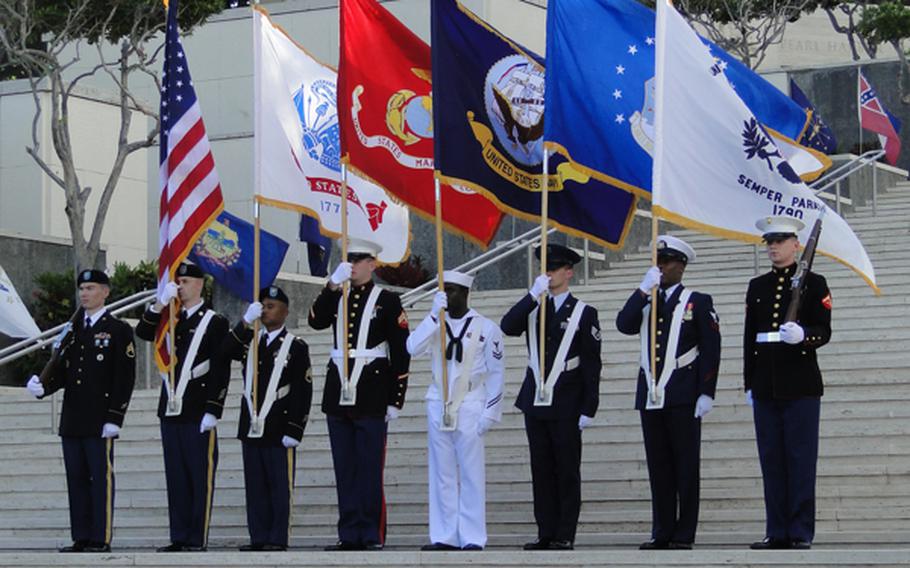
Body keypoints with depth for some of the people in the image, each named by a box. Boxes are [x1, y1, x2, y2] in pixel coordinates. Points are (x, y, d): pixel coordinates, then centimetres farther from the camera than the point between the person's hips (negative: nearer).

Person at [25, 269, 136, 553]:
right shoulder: (72, 330, 18)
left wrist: (114, 417, -14)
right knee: (76, 479, 7)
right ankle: (81, 538, 11)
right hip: (72, 420, 6)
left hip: (99, 420, -6)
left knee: (101, 478, -5)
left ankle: (101, 539, -4)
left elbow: (125, 378, -7)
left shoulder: (118, 330, -1)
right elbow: (62, 370, 14)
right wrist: (42, 386, -7)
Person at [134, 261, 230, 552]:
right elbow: (143, 332, 0)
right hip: (170, 410, 6)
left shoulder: (215, 322, -2)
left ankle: (197, 539, -1)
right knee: (175, 477, 7)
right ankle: (179, 537, 11)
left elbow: (221, 370, -7)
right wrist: (161, 303, -9)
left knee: (200, 477, -3)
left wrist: (212, 411, -13)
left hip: (198, 413, -6)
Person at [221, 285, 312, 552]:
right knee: (255, 486, 7)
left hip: (279, 431, -5)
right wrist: (245, 322, -14)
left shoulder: (296, 347, -1)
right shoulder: (249, 341, 14)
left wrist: (294, 430, -13)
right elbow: (225, 351, -7)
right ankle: (258, 538, 11)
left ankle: (278, 539, 1)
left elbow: (302, 392, -6)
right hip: (251, 428, 5)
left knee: (280, 486, -2)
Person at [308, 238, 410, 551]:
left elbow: (401, 353, -2)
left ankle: (372, 536, 0)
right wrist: (332, 285, -14)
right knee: (344, 469, 6)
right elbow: (316, 321, -5)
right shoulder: (337, 297, 15)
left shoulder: (387, 301, 1)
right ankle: (349, 535, 10)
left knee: (369, 469, -4)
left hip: (372, 398, -5)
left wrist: (395, 400, -7)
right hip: (339, 395, 5)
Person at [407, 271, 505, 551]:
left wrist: (490, 412, -5)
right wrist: (434, 314, -16)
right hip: (438, 407, 4)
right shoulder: (435, 323, 8)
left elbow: (496, 373, 0)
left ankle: (472, 538, -1)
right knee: (441, 474, 5)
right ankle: (444, 536, 8)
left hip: (469, 409, -4)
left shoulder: (486, 328, -1)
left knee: (471, 474, -3)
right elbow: (412, 347, -10)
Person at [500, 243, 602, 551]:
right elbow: (507, 327, -8)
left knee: (567, 471, 0)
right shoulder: (531, 308, 12)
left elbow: (592, 364, -4)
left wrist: (589, 409, -9)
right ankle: (546, 534, 10)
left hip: (566, 405, -4)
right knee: (541, 471, 6)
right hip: (535, 400, 4)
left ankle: (565, 536, 2)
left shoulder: (584, 313, -1)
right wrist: (533, 295, -15)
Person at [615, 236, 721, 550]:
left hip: (683, 397, -5)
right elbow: (624, 325, -3)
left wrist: (706, 394, -11)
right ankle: (662, 533, 10)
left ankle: (684, 535, -1)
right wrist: (643, 290, -9)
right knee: (658, 466, 6)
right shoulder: (645, 302, 17)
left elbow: (711, 349, -3)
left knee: (685, 465, -2)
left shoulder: (698, 302, 4)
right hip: (650, 395, 5)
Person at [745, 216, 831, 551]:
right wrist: (749, 384, 10)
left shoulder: (814, 284, 2)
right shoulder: (757, 287, 14)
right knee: (771, 460, 4)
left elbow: (824, 332, -4)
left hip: (801, 386, -4)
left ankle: (801, 533, -2)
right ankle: (777, 532, 7)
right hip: (765, 387, 4)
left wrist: (802, 335, -26)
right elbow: (749, 337, 14)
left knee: (801, 460, -4)